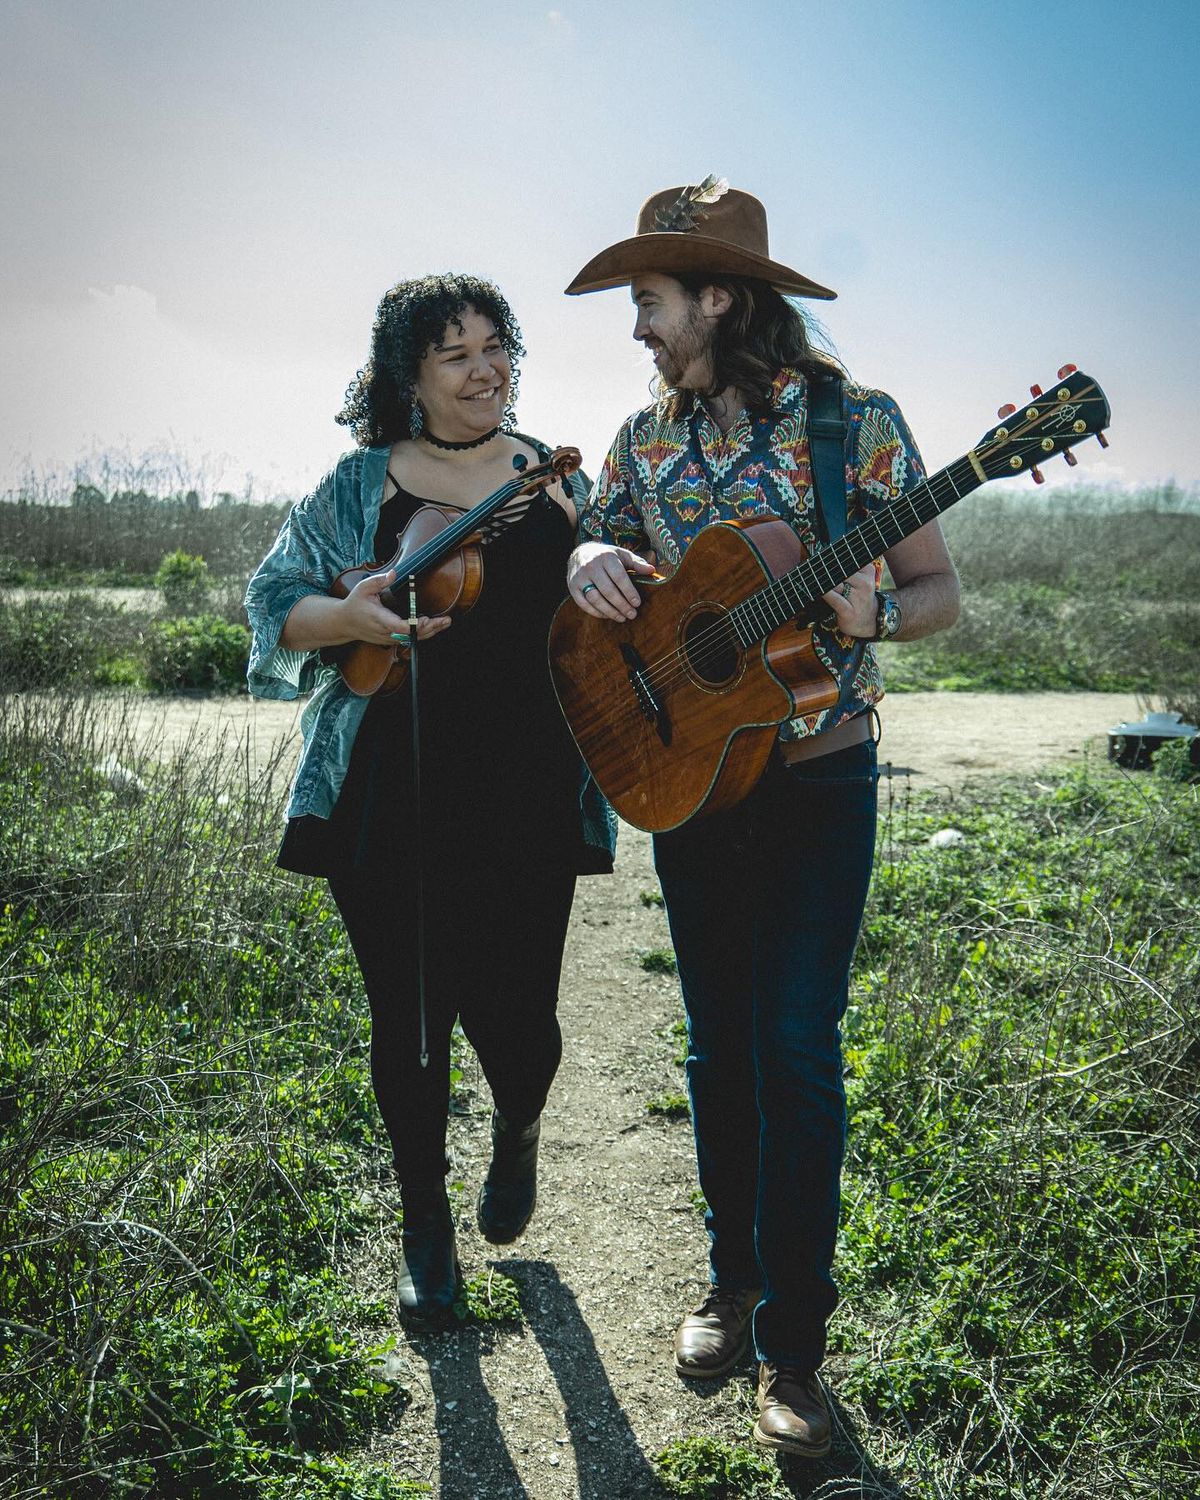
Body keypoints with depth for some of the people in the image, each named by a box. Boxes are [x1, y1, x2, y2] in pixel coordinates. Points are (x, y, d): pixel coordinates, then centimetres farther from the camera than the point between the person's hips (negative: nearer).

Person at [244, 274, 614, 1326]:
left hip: (526, 795, 1)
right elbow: (273, 602, 5)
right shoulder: (362, 483, 5)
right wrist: (349, 616, -15)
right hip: (392, 794, 0)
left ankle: (519, 1135, 38)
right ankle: (427, 1230, 29)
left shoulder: (552, 478, 10)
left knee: (514, 1010, 0)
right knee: (408, 1014, 7)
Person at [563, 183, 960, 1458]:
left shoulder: (857, 422, -7)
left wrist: (874, 611, -27)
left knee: (795, 1043, -5)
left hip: (818, 780, -4)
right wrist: (587, 562, -10)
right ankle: (731, 1277, 29)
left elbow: (939, 591, -4)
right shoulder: (646, 438, 6)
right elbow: (586, 545, 14)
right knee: (717, 1039, 11)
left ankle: (792, 1344, 8)